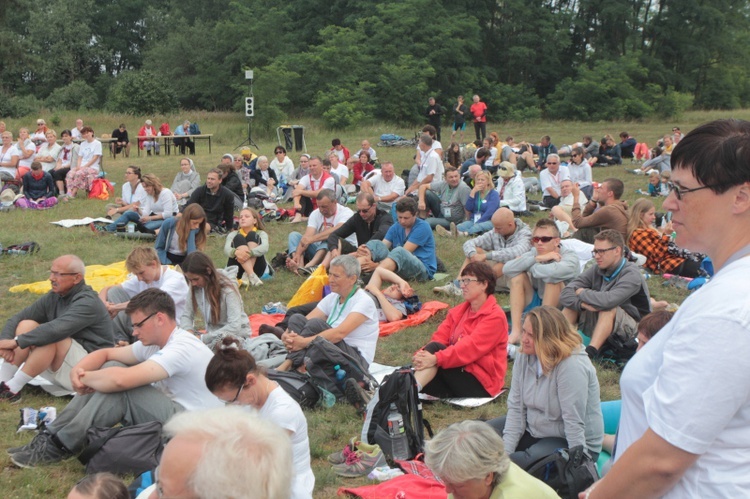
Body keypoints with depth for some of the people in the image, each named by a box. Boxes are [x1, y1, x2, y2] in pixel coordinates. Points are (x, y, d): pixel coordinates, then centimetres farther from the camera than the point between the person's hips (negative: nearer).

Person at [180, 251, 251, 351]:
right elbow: (186, 315, 2)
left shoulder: (227, 288, -21)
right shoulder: (195, 287, -4)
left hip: (236, 335, -6)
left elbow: (235, 326, -28)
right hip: (212, 334, 6)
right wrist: (189, 331, -21)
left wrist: (203, 338, -32)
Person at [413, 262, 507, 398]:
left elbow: (471, 347, -23)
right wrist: (422, 354, -22)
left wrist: (436, 359, -35)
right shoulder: (458, 312, 14)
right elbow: (439, 338, 0)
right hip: (458, 373, 7)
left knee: (435, 348, -27)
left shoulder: (495, 316, -10)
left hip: (481, 384, -7)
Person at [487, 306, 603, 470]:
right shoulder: (524, 356, -4)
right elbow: (516, 408, -5)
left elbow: (574, 425, -27)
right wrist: (505, 452, -12)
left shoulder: (572, 366, -26)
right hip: (533, 430, 8)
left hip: (567, 443, -7)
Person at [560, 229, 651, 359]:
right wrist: (583, 303, -30)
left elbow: (608, 300, -36)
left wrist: (582, 293, -18)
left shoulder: (631, 275, -20)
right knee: (572, 300, -7)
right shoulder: (595, 271, -3)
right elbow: (565, 294, -10)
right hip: (599, 329, 6)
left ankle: (590, 352, -40)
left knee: (608, 308, -33)